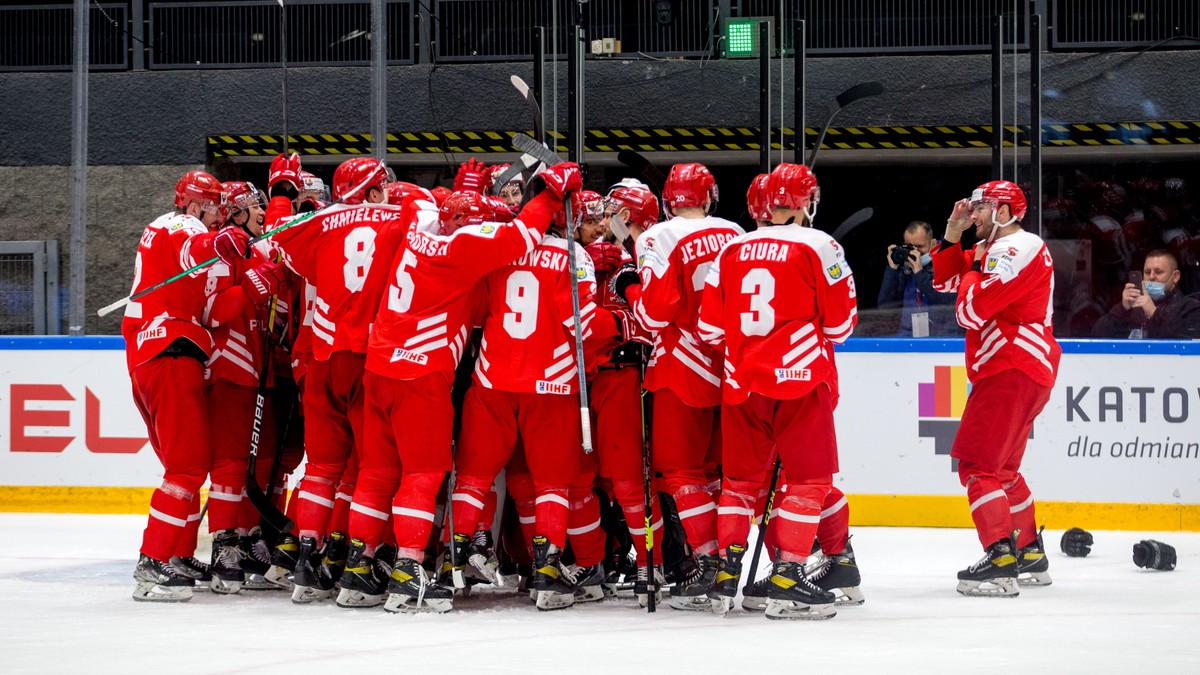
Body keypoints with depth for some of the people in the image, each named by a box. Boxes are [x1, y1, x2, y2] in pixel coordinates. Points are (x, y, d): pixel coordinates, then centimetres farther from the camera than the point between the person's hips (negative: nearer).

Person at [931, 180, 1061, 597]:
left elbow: (971, 309, -19)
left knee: (978, 462, -15)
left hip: (1012, 371, -11)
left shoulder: (1018, 249, -13)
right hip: (1009, 371, 11)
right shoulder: (992, 248, 19)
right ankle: (1031, 555, 28)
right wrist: (953, 234, 10)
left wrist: (974, 270, -1)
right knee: (1000, 466, 20)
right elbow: (943, 279, 22)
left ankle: (1000, 560, -23)